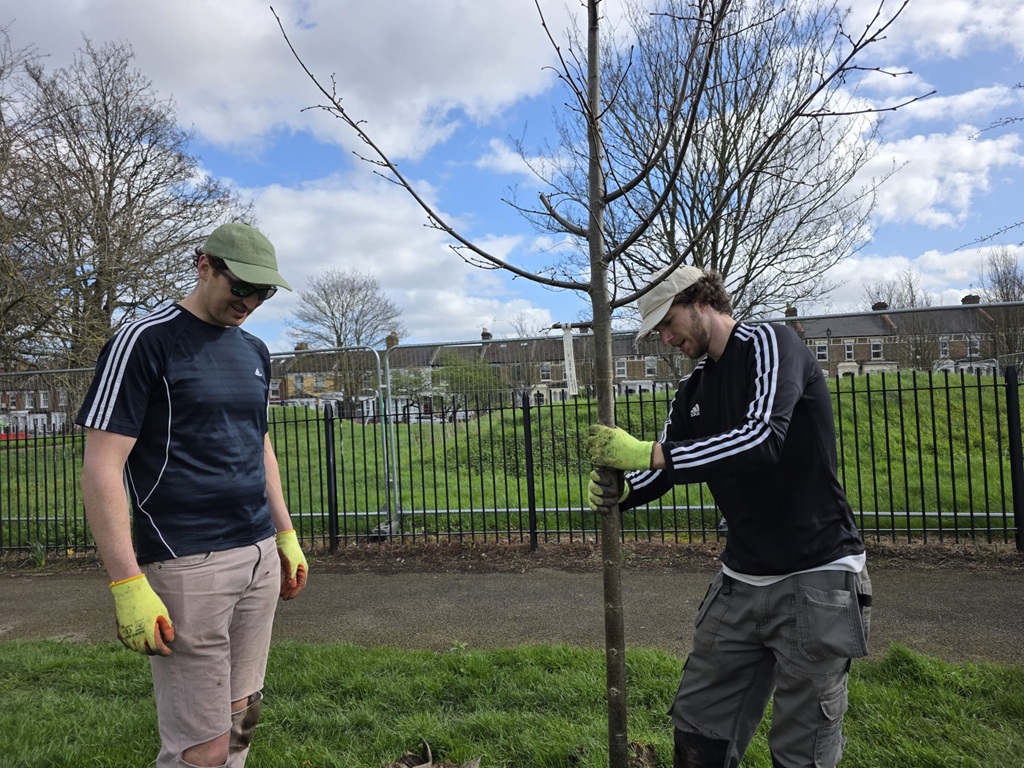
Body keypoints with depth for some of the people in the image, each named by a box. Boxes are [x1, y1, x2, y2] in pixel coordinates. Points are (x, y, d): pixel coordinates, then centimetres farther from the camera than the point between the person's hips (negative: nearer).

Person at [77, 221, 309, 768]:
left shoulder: (254, 351, 13)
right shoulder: (145, 341, -8)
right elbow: (101, 469, -12)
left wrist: (286, 535, 18)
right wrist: (128, 585, -17)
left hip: (260, 558, 6)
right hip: (187, 565, -6)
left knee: (241, 718, 13)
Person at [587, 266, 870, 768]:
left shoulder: (770, 345, -11)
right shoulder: (694, 391, 11)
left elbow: (763, 438, -28)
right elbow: (660, 469, 9)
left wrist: (648, 452, -31)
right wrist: (619, 491, -13)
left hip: (815, 579, -7)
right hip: (740, 581, 7)